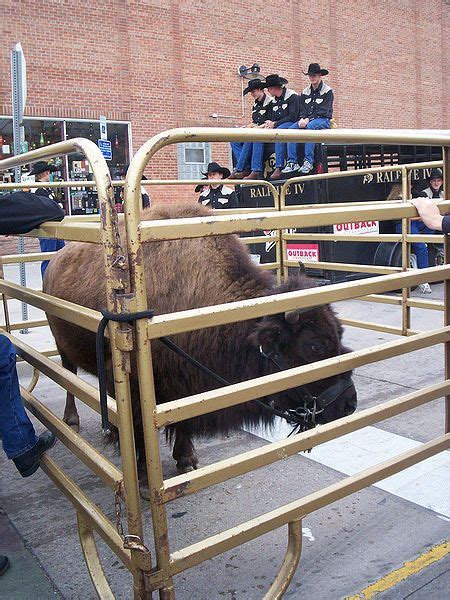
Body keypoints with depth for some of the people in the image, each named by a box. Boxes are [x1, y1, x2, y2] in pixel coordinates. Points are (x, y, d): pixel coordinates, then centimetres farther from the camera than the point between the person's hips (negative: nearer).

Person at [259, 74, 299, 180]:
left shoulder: (292, 96, -5)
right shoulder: (273, 102, 19)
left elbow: (293, 117, -14)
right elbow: (273, 119, 16)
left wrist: (275, 124, -15)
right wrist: (268, 124, -9)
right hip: (277, 127, 7)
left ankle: (279, 168, -43)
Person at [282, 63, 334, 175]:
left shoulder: (327, 91, 0)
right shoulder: (305, 92, 19)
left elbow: (323, 111, -11)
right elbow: (302, 110, 12)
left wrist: (309, 119, -22)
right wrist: (302, 119, -11)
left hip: (323, 120, -5)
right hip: (306, 120, 5)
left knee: (310, 126, -38)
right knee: (292, 128, -23)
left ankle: (308, 161, -39)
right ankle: (292, 162, -29)